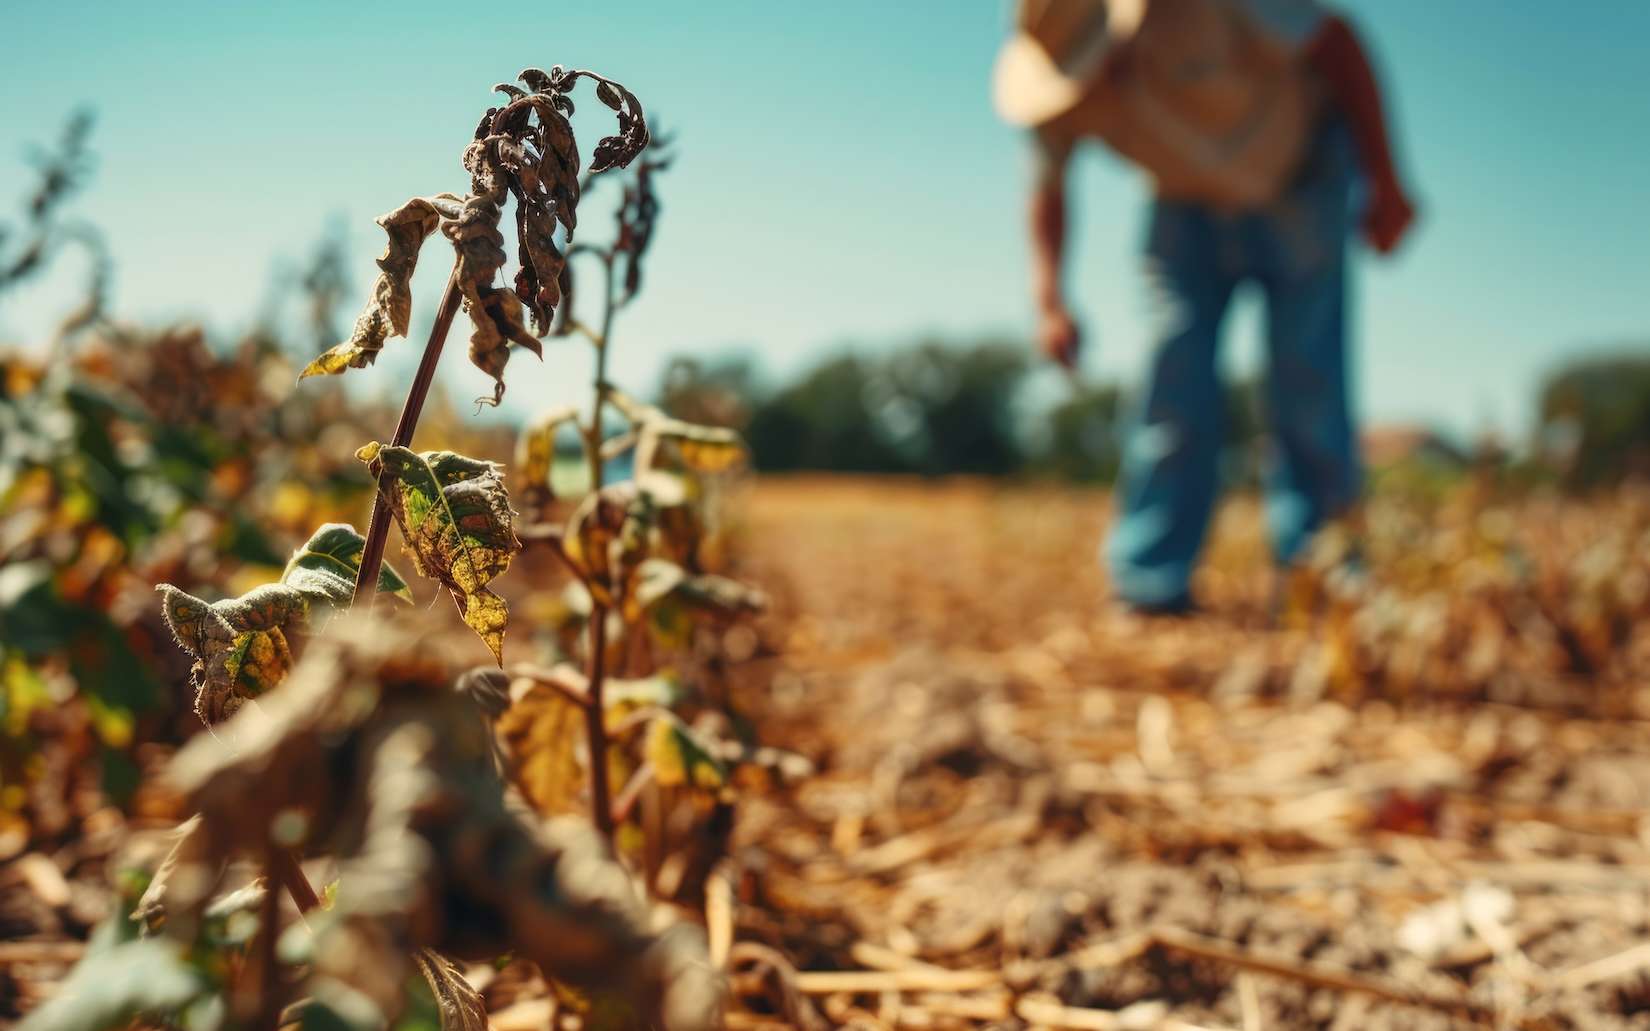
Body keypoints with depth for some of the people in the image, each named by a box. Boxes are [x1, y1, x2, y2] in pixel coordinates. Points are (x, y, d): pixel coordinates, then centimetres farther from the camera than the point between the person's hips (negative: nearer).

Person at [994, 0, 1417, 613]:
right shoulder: (1060, 86, -19)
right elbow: (1048, 188, -3)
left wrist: (1384, 181, -21)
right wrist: (1049, 300, -18)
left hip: (1297, 180, -3)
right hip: (1187, 206, 3)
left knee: (1307, 383, -10)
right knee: (1174, 375, -10)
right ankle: (1152, 582, -7)